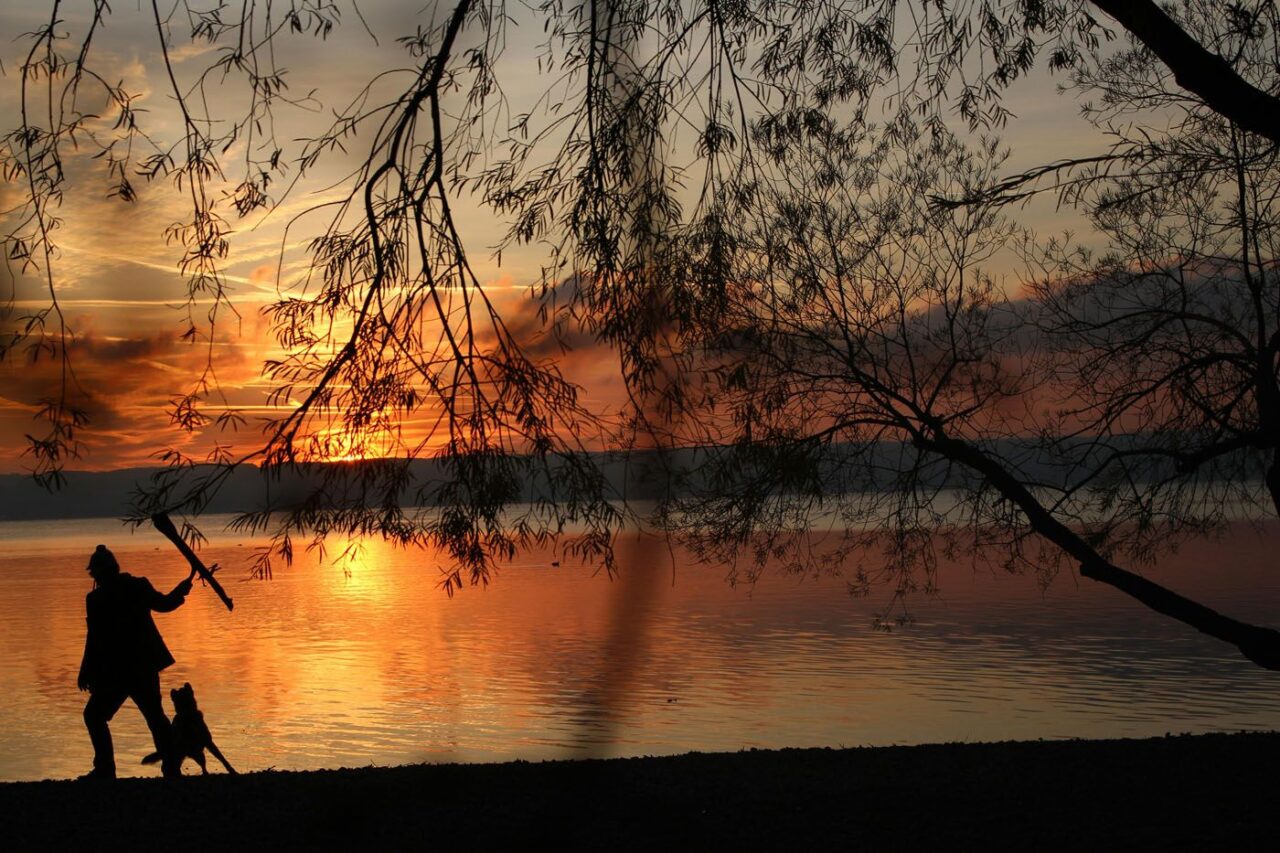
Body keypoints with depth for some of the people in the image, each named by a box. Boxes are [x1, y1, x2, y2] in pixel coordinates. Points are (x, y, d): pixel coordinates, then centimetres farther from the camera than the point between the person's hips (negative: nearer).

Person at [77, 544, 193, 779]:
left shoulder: (96, 599, -11)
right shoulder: (139, 587, 1)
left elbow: (94, 639, -11)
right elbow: (164, 604, 16)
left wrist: (85, 673, -5)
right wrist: (185, 586, 28)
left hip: (114, 671, -5)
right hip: (145, 667, 5)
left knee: (94, 715, 8)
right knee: (155, 715, 14)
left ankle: (105, 769, 0)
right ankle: (171, 766, 10)